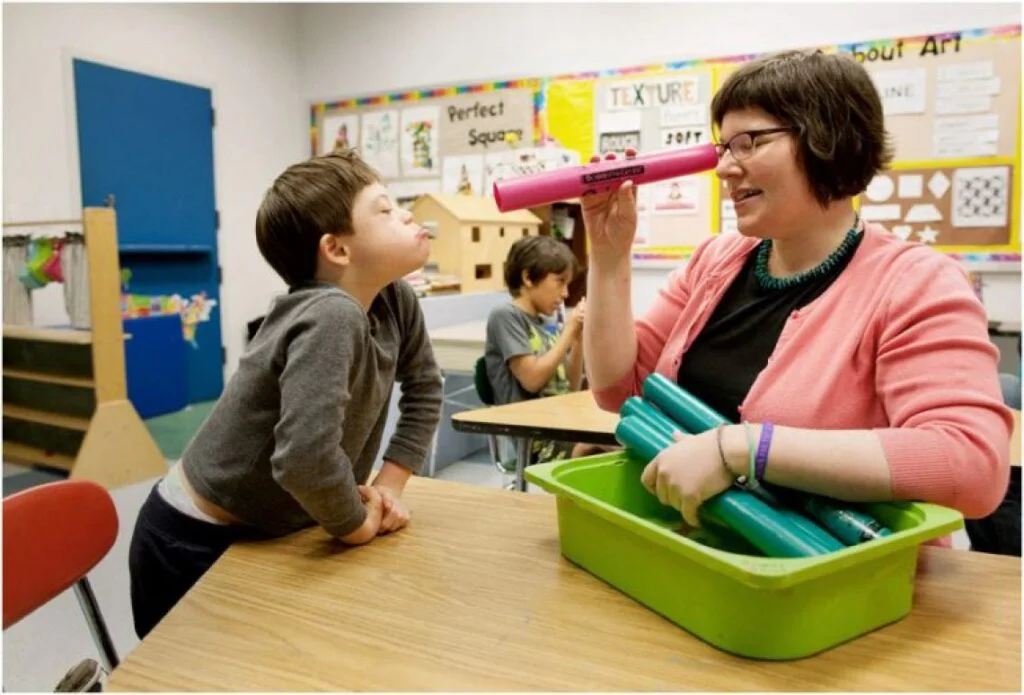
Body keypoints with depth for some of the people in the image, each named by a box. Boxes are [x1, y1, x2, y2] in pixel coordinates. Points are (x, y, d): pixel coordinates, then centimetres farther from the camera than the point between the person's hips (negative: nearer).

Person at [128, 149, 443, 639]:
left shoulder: (395, 303, -8)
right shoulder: (330, 317, -33)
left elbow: (424, 390, 7)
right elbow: (305, 460, -43)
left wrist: (389, 484, -3)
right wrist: (359, 526, -22)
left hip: (266, 534, 7)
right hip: (195, 546, -7)